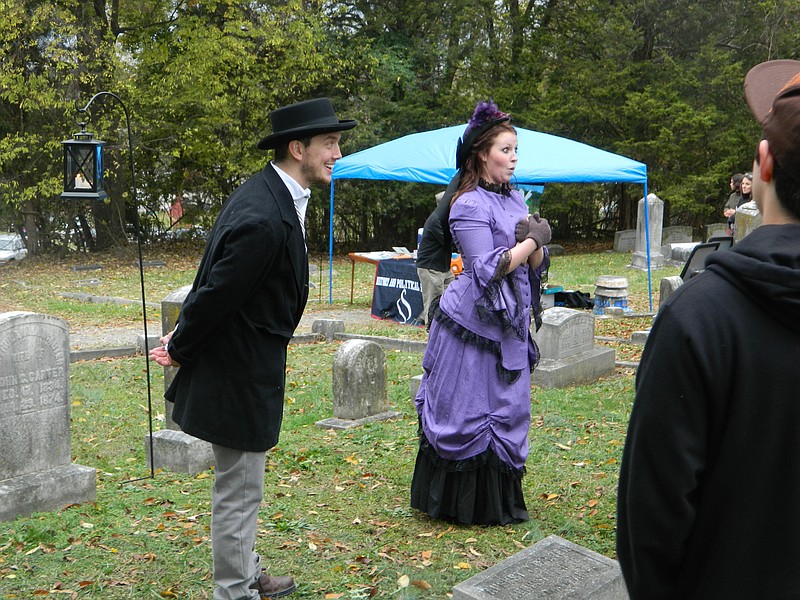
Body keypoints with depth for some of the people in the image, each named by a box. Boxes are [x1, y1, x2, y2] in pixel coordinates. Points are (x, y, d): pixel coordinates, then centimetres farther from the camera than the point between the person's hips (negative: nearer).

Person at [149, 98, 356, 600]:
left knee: (241, 486, 24)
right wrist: (180, 349, -7)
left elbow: (214, 286, 10)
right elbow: (216, 293, -23)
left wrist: (184, 338, 9)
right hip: (241, 374, -10)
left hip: (246, 368, 10)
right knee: (239, 492, 5)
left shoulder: (274, 196, 5)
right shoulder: (263, 218, -29)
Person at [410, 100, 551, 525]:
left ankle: (498, 501, 25)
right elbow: (487, 270, -19)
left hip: (509, 324, 8)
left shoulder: (514, 198, 12)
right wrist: (532, 241, -11)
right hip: (473, 324, -8)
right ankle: (461, 503, 15)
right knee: (466, 412, 1)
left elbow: (536, 265, 11)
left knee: (507, 411, 13)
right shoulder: (470, 204, -13)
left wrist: (533, 246, -10)